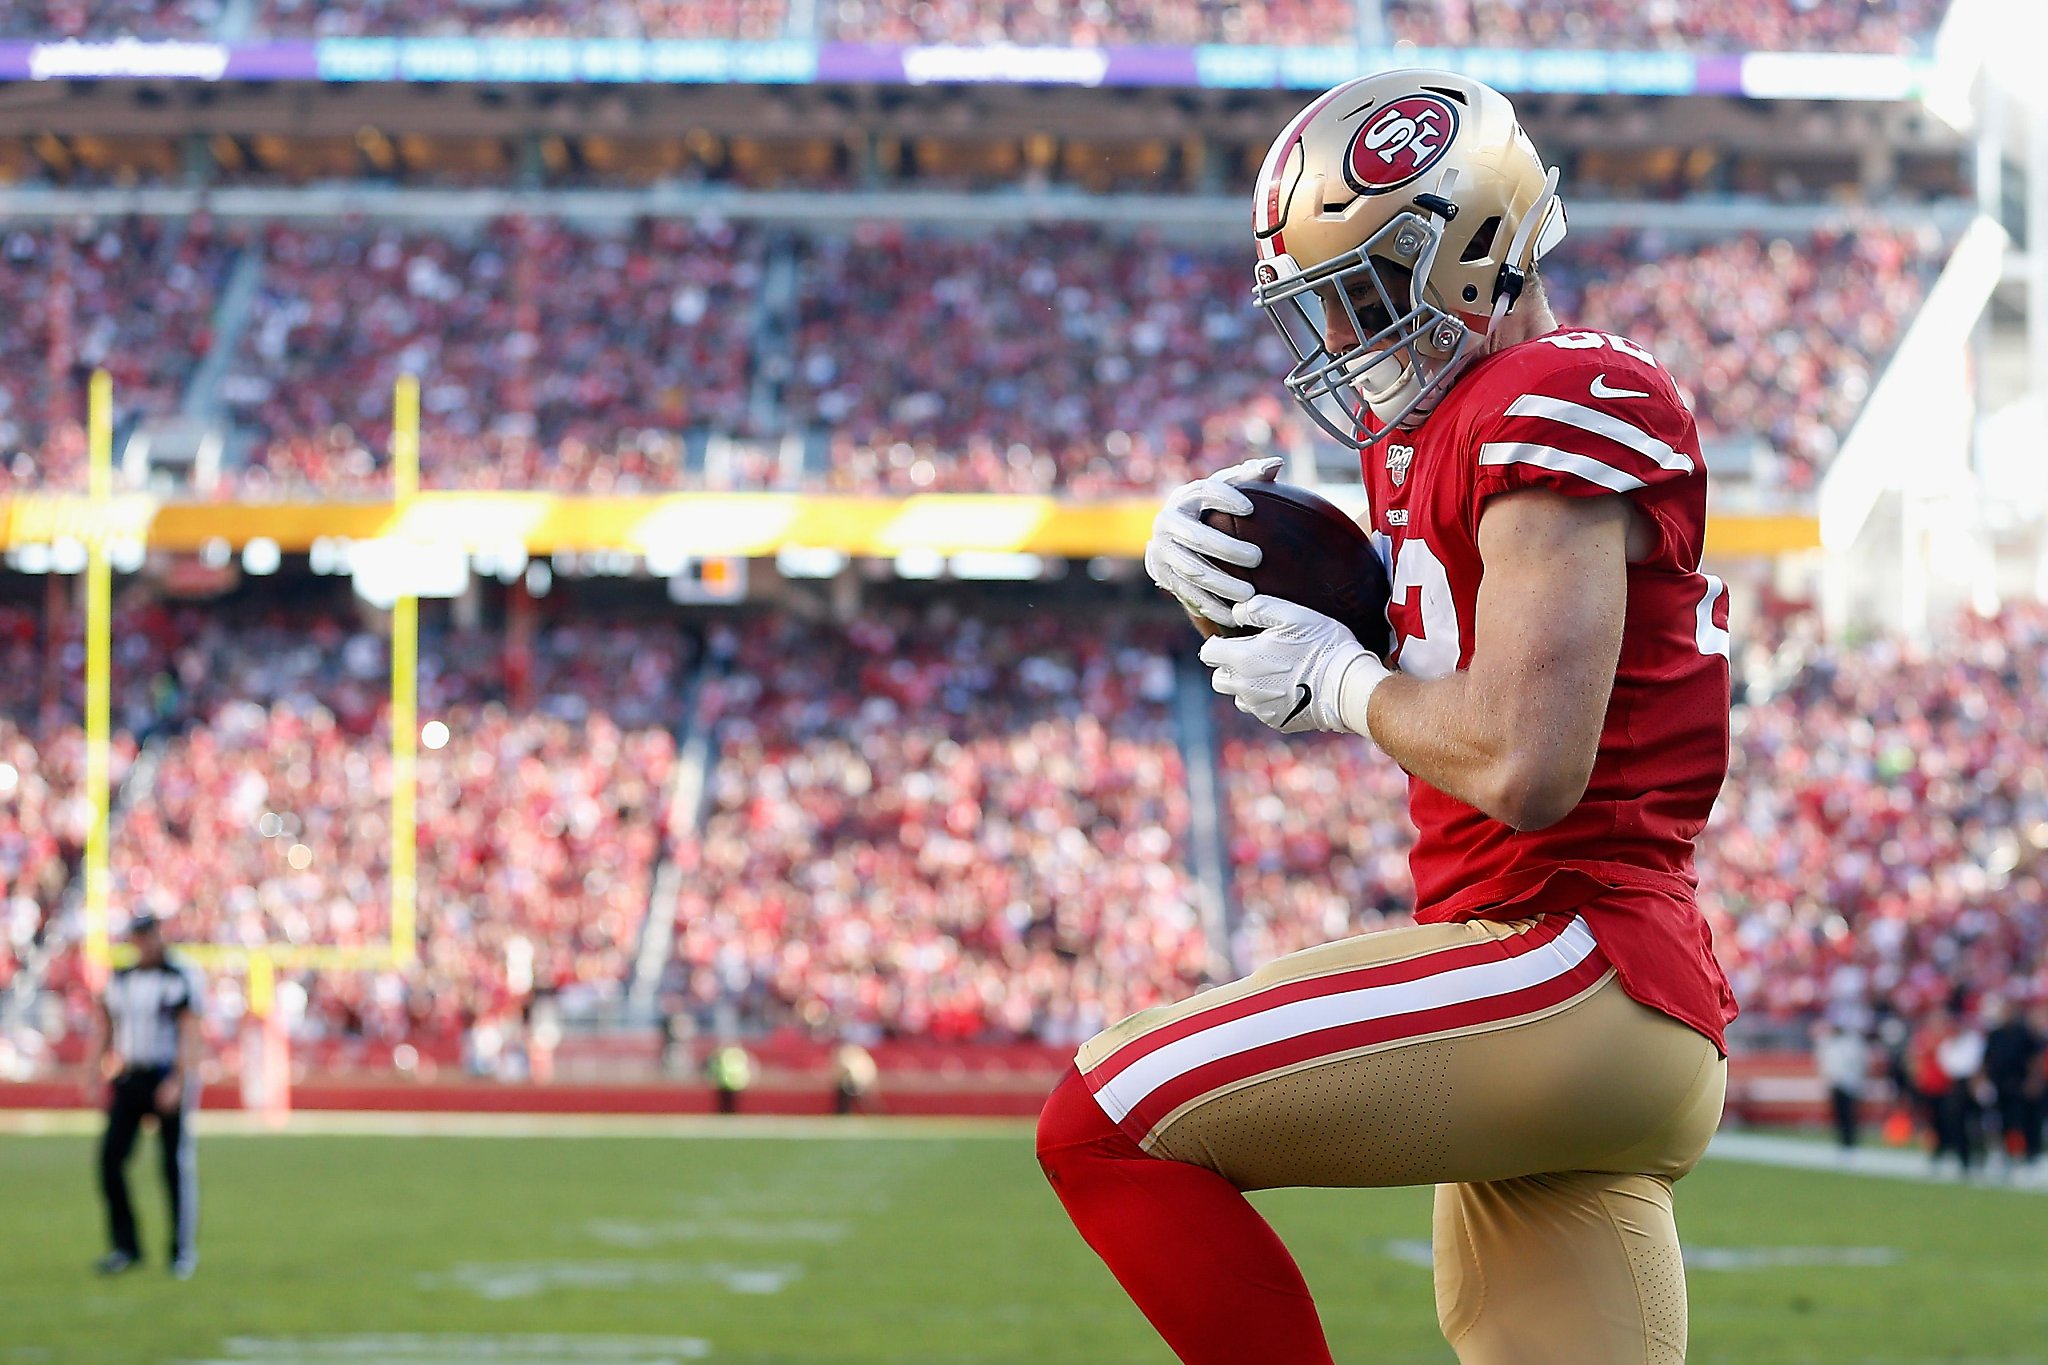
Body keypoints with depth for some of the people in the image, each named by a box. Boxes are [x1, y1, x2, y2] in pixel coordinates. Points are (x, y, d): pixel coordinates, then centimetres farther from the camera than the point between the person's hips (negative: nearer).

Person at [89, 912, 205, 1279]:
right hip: (129, 1080, 5)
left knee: (177, 1164, -2)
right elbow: (104, 1029, 16)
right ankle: (125, 1246, 4)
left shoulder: (182, 977, -6)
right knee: (110, 1157, -3)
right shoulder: (120, 979, 11)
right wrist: (97, 1072, 6)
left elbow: (189, 1034, -12)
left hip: (168, 1079, -5)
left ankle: (183, 1250, 7)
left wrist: (177, 1082, -21)